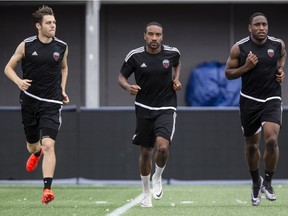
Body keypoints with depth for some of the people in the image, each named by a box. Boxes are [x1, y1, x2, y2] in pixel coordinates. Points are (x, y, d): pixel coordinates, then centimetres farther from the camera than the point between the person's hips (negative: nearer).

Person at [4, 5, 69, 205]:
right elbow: (8, 68, 4)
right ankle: (36, 153, 56)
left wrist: (62, 90, 10)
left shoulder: (62, 47, 2)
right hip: (29, 101, 1)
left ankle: (47, 188, -19)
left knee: (48, 145, -17)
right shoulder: (26, 46, -4)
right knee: (32, 144, 16)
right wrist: (19, 81, -16)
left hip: (51, 104, -1)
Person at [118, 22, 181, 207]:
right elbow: (121, 76, 4)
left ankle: (157, 178, 8)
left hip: (166, 108, -1)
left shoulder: (172, 53, -4)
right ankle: (146, 194, 28)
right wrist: (128, 87, -17)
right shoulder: (135, 56, -7)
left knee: (163, 146, -23)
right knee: (145, 152, 8)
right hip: (144, 108, 1)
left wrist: (176, 79, 2)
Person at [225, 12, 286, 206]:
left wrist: (281, 69, 2)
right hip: (250, 101, 0)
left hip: (272, 100, 0)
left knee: (272, 140, -20)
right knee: (251, 145, 11)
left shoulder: (278, 44, -4)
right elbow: (228, 73, -1)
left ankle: (268, 182, 1)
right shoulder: (239, 48, -9)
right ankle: (256, 183, 35)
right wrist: (246, 67, -17)